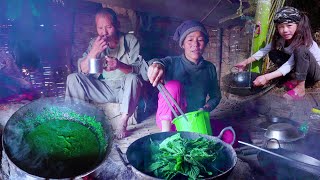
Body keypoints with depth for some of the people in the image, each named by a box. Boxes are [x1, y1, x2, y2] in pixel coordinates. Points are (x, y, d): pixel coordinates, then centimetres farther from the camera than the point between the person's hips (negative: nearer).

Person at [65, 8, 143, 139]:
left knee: (133, 78, -34)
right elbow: (82, 70, -5)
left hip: (125, 90, -2)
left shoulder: (130, 40, -5)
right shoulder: (95, 43, 3)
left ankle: (123, 123, -26)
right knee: (73, 78, -13)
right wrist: (94, 51, -23)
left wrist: (119, 65, -36)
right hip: (102, 89, 3)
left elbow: (138, 70, -14)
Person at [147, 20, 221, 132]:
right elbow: (163, 62, -27)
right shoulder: (172, 63, -4)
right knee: (173, 85, -29)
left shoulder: (209, 68, 5)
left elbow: (216, 95, 12)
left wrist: (205, 109, -8)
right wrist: (157, 64, -52)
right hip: (170, 120, -2)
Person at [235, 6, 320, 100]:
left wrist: (266, 77, -47)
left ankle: (300, 88, -23)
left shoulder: (303, 40, -31)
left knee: (301, 50, -36)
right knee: (273, 54, -11)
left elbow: (289, 65, -38)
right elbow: (264, 50, -10)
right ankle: (297, 80, -2)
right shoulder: (280, 38, -11)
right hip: (301, 69, 7)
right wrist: (246, 62, -19)